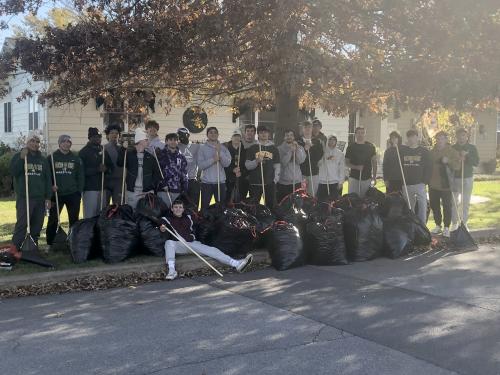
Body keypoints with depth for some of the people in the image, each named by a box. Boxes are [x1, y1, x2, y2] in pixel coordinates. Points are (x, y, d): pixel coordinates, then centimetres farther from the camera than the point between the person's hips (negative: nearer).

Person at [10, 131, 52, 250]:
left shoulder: (43, 160, 16)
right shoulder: (18, 156, 6)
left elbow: (48, 179, 14)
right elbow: (13, 172, -9)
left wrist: (48, 197, 7)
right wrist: (22, 158, -20)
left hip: (40, 198, 4)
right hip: (24, 197, -4)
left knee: (37, 224, 6)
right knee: (22, 223, -12)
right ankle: (15, 248, -10)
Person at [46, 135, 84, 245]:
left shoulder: (76, 159, 9)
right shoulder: (52, 157, 4)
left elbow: (80, 176, 9)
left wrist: (79, 192, 2)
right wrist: (50, 186, -10)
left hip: (73, 194, 2)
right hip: (56, 194, -2)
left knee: (74, 220, 6)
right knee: (53, 220, 0)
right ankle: (50, 244, 9)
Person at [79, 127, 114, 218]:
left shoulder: (103, 150, 16)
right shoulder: (84, 152, -3)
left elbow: (111, 166, 17)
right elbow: (82, 170, -14)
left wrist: (106, 169, -5)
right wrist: (97, 169, -22)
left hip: (102, 188, 6)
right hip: (90, 189, -6)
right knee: (90, 217, -8)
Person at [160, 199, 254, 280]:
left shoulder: (188, 218, 24)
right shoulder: (166, 219, 8)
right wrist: (162, 229, -33)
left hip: (192, 243, 4)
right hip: (178, 245, -4)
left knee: (212, 250, -15)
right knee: (169, 242, -37)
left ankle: (237, 264, -28)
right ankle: (171, 270, -52)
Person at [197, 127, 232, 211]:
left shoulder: (223, 148, 7)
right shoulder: (203, 148, 3)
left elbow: (227, 163, -5)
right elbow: (200, 165, -7)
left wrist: (220, 152, -15)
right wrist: (213, 159, -18)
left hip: (221, 182, 2)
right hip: (207, 182, -2)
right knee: (205, 207, 0)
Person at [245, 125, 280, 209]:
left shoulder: (273, 148, 11)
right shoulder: (252, 148, 6)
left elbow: (277, 166, 10)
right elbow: (247, 165, 2)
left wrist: (275, 179, 1)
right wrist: (256, 161, -15)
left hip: (270, 183, 1)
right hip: (255, 183, -1)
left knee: (270, 206, 4)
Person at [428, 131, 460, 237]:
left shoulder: (452, 152, -3)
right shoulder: (432, 152, 9)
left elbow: (457, 166, -10)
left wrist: (448, 161, -26)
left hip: (446, 185, -4)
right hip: (433, 184, 4)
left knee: (447, 206, 1)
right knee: (434, 206, 10)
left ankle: (446, 227, 11)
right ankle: (438, 225, 24)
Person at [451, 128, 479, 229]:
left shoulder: (472, 148, 4)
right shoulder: (453, 148, 2)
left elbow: (476, 163, -3)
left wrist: (466, 156, -15)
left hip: (467, 179, 1)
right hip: (455, 179, -1)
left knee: (466, 203, 6)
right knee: (454, 203, 0)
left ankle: (464, 223, 16)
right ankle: (455, 223, 11)